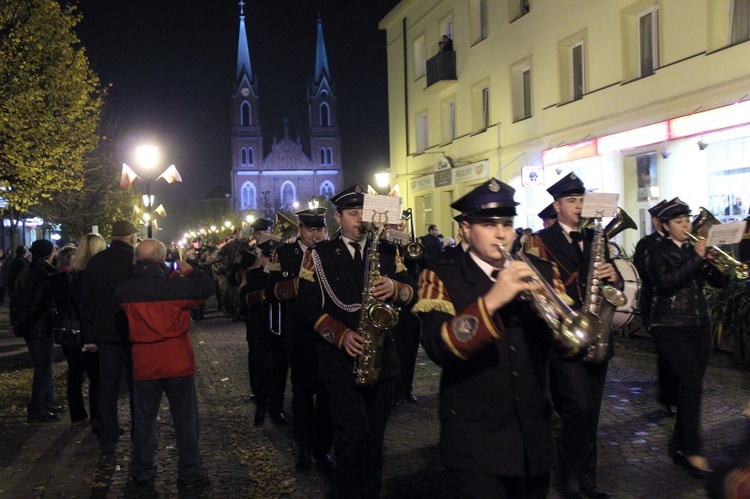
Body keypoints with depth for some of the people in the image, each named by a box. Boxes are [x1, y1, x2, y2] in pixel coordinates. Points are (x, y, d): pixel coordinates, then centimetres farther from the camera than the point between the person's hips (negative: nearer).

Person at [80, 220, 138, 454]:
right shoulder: (136, 260, -10)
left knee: (108, 388, 11)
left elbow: (86, 302, 7)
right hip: (132, 333, -4)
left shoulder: (95, 262, 4)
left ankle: (107, 439, 16)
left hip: (104, 333, 4)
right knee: (137, 387, 7)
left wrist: (89, 336, 12)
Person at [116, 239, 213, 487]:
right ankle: (189, 471, 16)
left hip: (144, 363, 2)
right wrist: (189, 270, 10)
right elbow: (206, 287, -4)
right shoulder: (175, 284, -15)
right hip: (177, 362, -2)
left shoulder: (124, 289, -7)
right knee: (185, 417, 9)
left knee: (144, 418, 15)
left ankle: (142, 472, 24)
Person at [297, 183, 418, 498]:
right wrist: (341, 335, -16)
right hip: (341, 358, -3)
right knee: (354, 434, -13)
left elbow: (412, 291, 7)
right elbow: (308, 305, -3)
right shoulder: (319, 254, 2)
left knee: (374, 438, 10)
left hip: (382, 357, 3)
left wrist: (395, 289, -17)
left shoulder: (386, 251, 11)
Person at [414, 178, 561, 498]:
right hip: (475, 441, -4)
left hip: (534, 437, 5)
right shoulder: (442, 278, -7)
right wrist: (491, 301, -31)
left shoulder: (539, 273, 6)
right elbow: (439, 348, -21)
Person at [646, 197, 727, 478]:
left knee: (690, 387, 6)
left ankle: (679, 447, 19)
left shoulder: (695, 250, 12)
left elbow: (719, 282, 6)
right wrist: (697, 258, -20)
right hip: (670, 327, -5)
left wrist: (713, 262, -13)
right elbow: (666, 282, -20)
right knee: (692, 384, -15)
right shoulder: (657, 253, -2)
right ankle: (692, 451, -7)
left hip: (699, 326, 5)